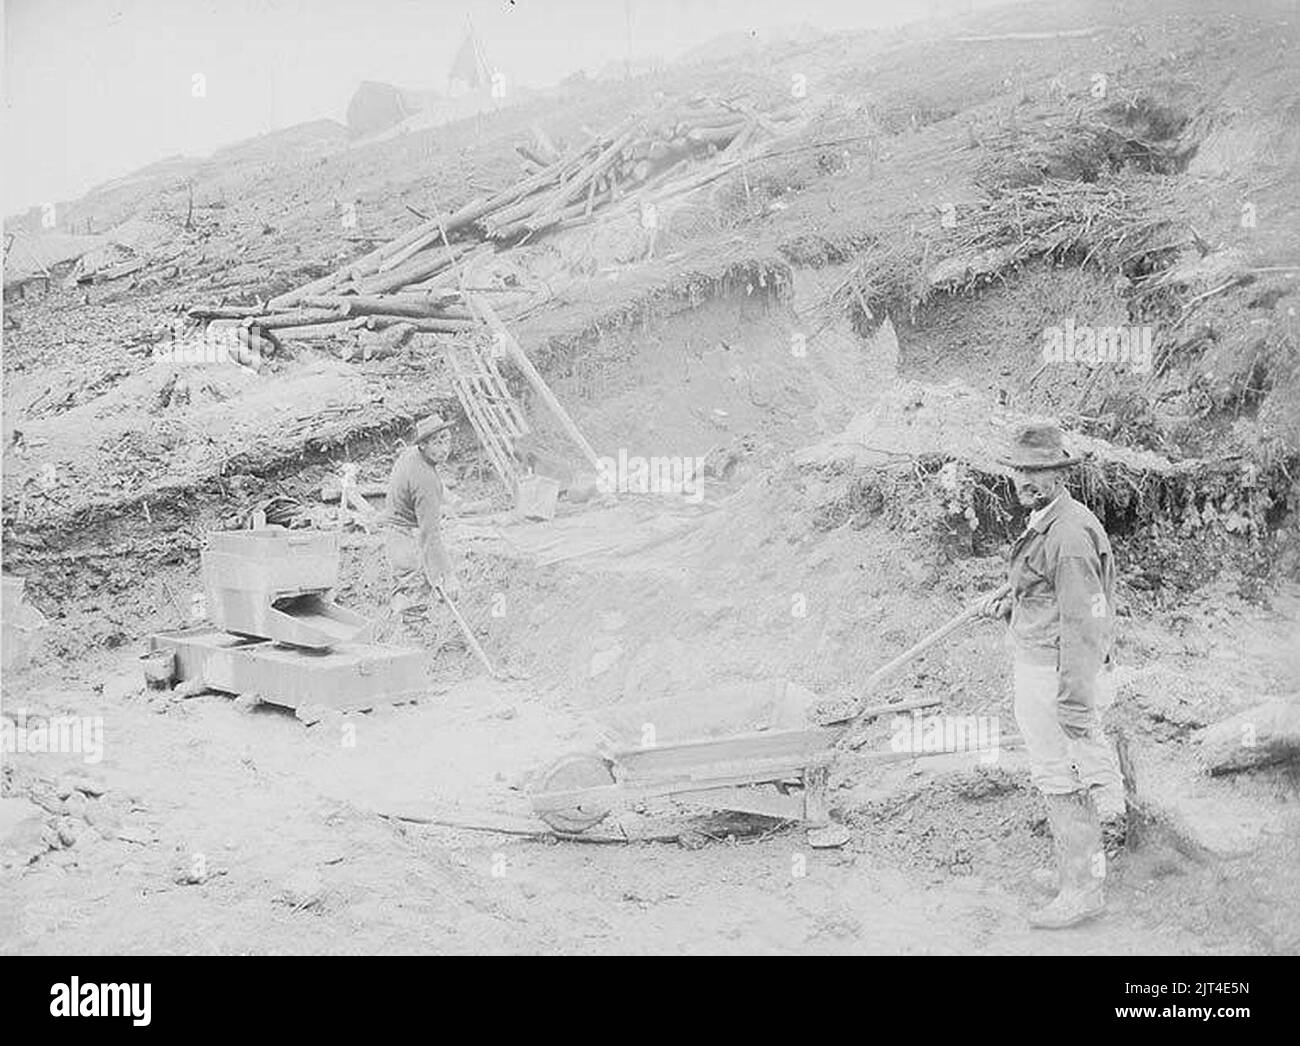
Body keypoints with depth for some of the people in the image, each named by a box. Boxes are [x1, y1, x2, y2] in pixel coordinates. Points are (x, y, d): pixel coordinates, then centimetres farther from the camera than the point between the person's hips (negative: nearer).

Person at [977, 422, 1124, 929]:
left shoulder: (1070, 532, -19)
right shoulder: (1043, 523, 13)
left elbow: (1084, 620, -22)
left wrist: (1075, 703, -23)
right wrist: (1008, 604, 10)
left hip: (1055, 674, -10)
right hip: (1034, 669, 10)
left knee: (1062, 781, -4)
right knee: (1057, 778, 18)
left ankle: (1082, 890, 4)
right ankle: (1073, 868, 30)